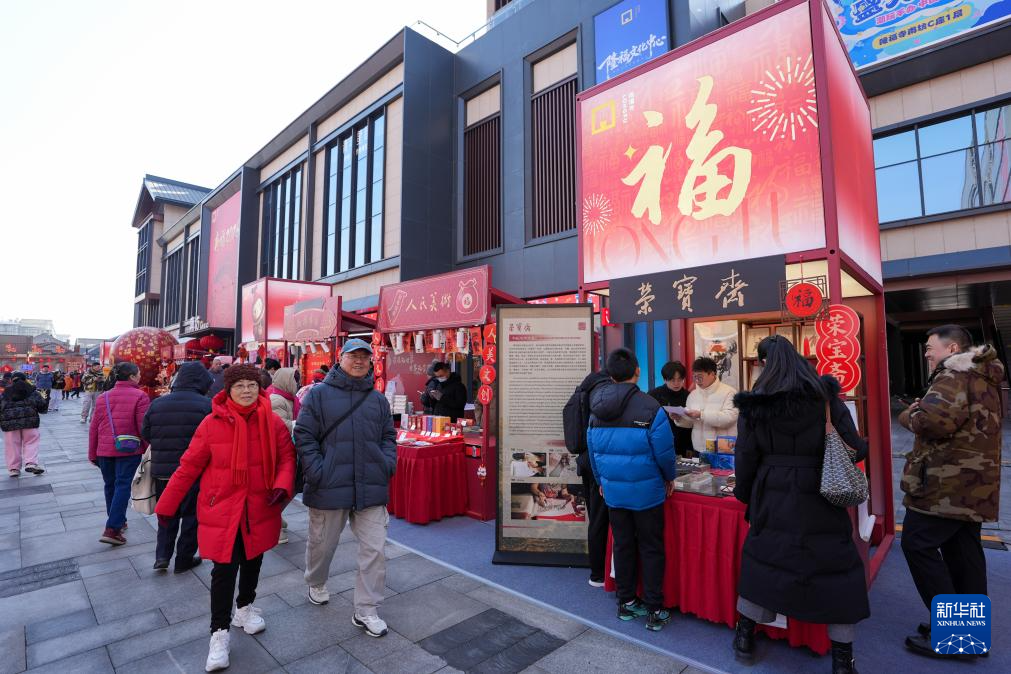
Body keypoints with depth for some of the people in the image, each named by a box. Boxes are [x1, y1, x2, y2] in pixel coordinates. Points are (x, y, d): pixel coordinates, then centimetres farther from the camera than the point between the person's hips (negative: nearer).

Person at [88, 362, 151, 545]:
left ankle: (118, 521, 32)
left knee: (110, 485, 18)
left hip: (105, 450, 6)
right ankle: (112, 529, -4)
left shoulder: (102, 397, 7)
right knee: (122, 486, -1)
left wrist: (93, 454, 17)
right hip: (129, 450, -5)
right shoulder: (139, 396, -11)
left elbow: (93, 428, 9)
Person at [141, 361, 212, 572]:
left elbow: (145, 434, 7)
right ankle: (184, 559, 21)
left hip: (162, 470, 4)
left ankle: (162, 555, 16)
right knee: (191, 515, 12)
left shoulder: (157, 404, 0)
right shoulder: (206, 405, -15)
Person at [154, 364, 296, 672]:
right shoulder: (212, 423, -10)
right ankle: (219, 633, 20)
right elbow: (189, 467, -4)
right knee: (224, 569, 0)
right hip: (221, 509, -2)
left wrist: (283, 485, -18)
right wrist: (166, 506, 1)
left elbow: (287, 457, -1)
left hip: (259, 509, 3)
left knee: (253, 561, 19)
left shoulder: (273, 422, -6)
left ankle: (245, 607, 44)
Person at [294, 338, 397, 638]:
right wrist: (316, 472, -13)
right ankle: (316, 583, 50)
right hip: (329, 487, -2)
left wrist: (387, 464, -1)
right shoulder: (319, 395, -2)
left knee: (374, 549, 3)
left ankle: (366, 610, 19)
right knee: (322, 543, 19)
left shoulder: (378, 399, 9)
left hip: (371, 488, 2)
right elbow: (304, 436, -5)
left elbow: (388, 436, 15)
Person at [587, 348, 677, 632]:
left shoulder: (597, 409, -1)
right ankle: (654, 612, 19)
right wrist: (670, 477, 6)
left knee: (622, 545, 17)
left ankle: (626, 603, 30)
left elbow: (593, 450, 7)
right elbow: (664, 450, -13)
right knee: (651, 549, 10)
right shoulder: (649, 407, -18)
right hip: (646, 491, -4)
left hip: (613, 490, 4)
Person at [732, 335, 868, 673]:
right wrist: (858, 449, 20)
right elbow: (853, 444, -5)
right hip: (818, 495, -1)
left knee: (761, 558, 16)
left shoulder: (754, 402, -5)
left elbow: (745, 455, -1)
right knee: (838, 567, 13)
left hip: (772, 496, 1)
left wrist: (745, 494, 14)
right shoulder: (824, 393, -5)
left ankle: (745, 638, 29)